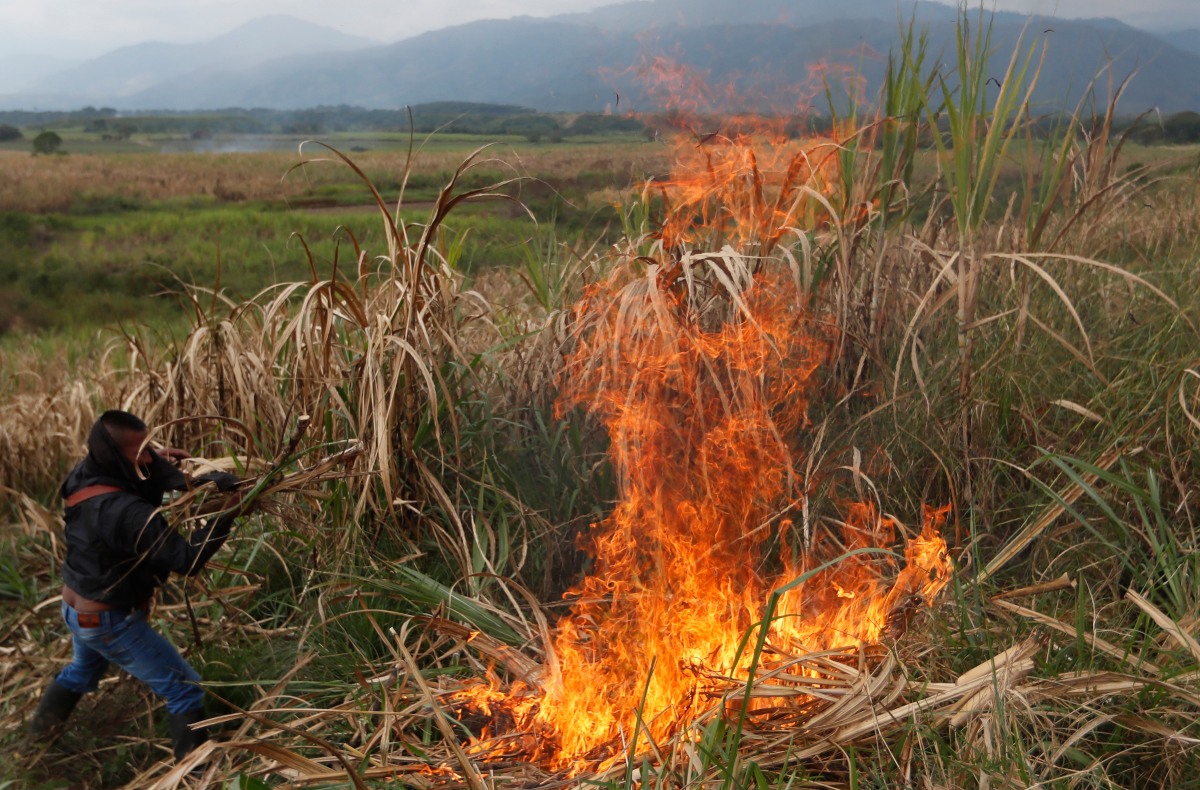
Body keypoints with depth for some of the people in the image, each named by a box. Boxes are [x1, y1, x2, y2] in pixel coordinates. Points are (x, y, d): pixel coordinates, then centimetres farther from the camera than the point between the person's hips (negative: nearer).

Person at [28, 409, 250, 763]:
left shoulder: (82, 477, -12)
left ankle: (43, 724, 62)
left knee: (84, 668, 40)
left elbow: (127, 482, 6)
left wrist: (157, 464, -13)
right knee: (186, 690, 3)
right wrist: (227, 515, -30)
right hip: (110, 622, -9)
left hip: (75, 606, 9)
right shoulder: (126, 513, -36)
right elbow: (187, 560, -32)